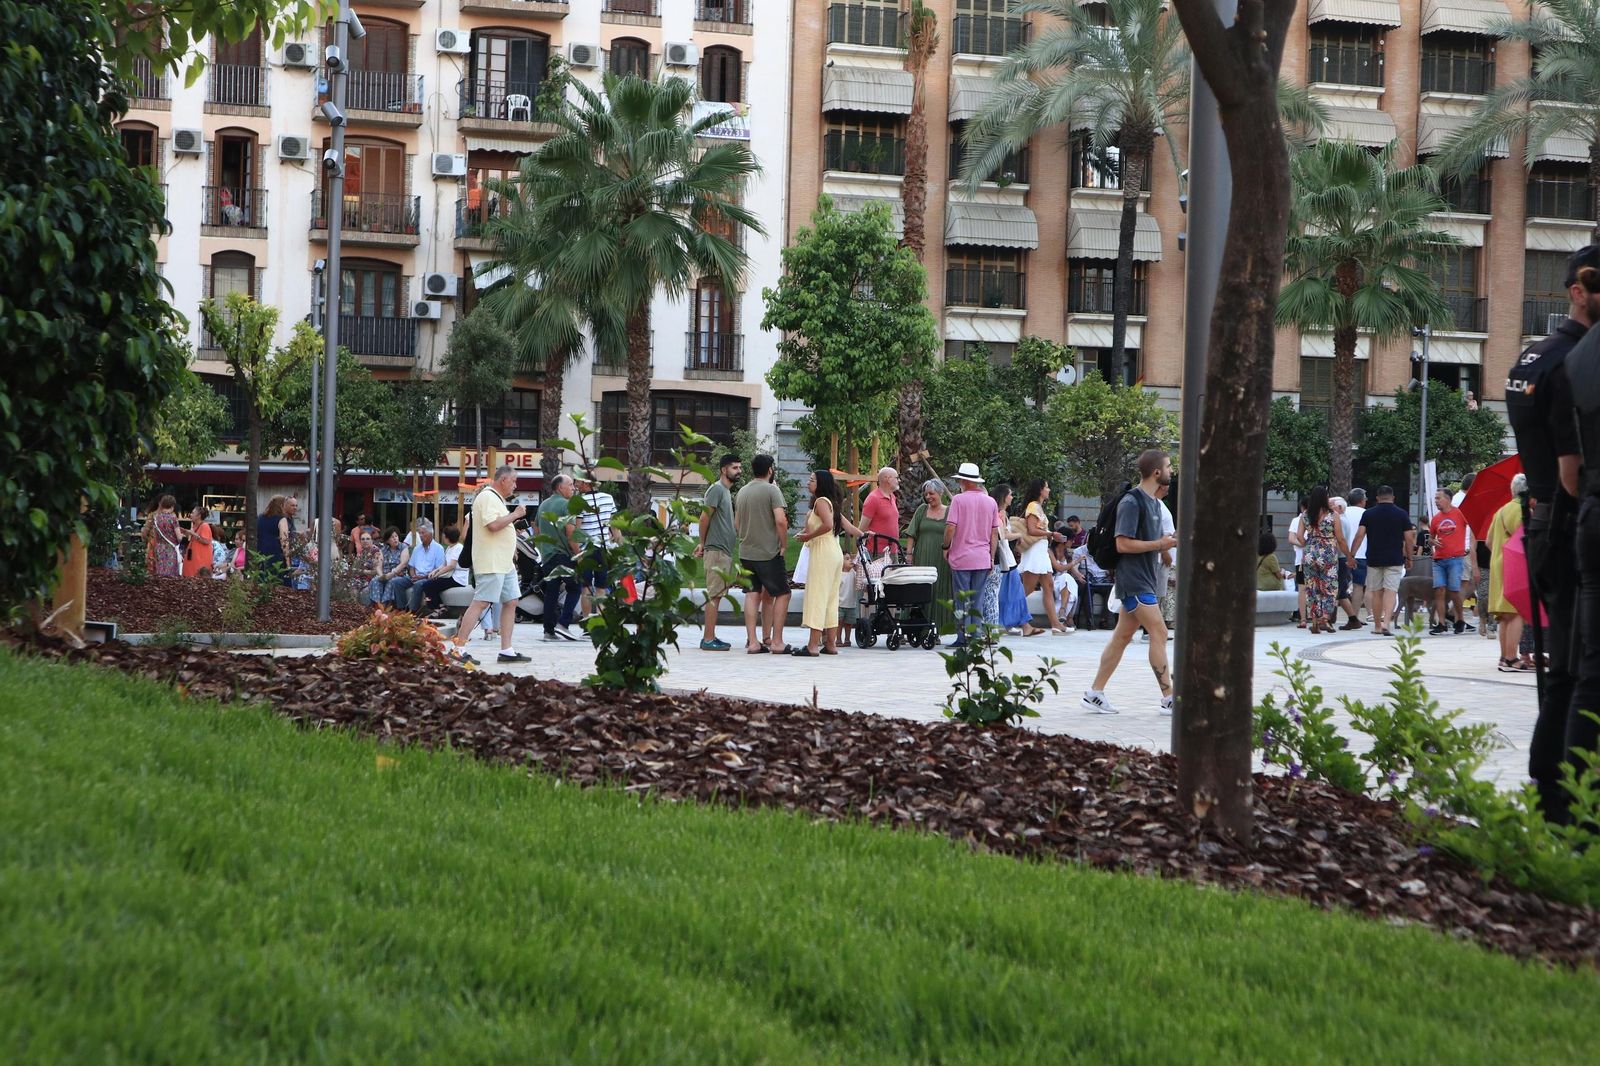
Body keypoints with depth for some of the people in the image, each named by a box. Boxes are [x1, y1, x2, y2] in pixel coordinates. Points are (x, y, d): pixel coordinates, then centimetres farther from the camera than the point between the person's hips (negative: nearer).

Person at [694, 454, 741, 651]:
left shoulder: (727, 491, 20)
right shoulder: (717, 489, -11)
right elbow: (704, 518, -15)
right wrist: (703, 543, -7)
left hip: (725, 551, 10)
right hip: (716, 550, -10)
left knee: (716, 595, 11)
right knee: (714, 595, -10)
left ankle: (709, 636, 15)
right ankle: (708, 639, -10)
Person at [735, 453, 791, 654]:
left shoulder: (742, 492, 12)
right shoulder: (772, 490, -10)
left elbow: (736, 524, 18)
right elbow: (781, 521, -19)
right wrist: (784, 545, -8)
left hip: (746, 552, 6)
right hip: (769, 553, -6)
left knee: (753, 594, 7)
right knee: (782, 594, 4)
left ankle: (752, 641, 1)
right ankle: (776, 641, 0)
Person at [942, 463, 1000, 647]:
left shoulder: (958, 499, -8)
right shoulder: (990, 501, 6)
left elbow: (950, 528, -12)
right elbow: (995, 533, 8)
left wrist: (946, 548, 3)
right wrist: (992, 557, 14)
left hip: (961, 558, -4)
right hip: (983, 559, 4)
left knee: (962, 602, 1)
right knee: (977, 601, 10)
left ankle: (963, 638, -1)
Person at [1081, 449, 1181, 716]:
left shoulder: (1153, 502, 16)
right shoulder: (1132, 502, -15)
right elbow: (1123, 544, -20)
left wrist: (1169, 542, 5)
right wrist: (1159, 544, -17)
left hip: (1145, 581, 10)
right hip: (1134, 581, -10)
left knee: (1122, 636, 9)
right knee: (1159, 633, -10)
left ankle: (1094, 694, 12)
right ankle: (1169, 698, -6)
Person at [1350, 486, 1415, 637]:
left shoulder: (1368, 514, 2)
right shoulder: (1401, 514, 0)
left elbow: (1359, 535, -4)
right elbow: (1409, 539, 0)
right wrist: (1409, 558, 11)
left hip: (1373, 559, 1)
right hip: (1394, 560, -1)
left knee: (1376, 592, 10)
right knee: (1391, 591, -5)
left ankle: (1377, 626, 16)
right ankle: (1386, 622, -23)